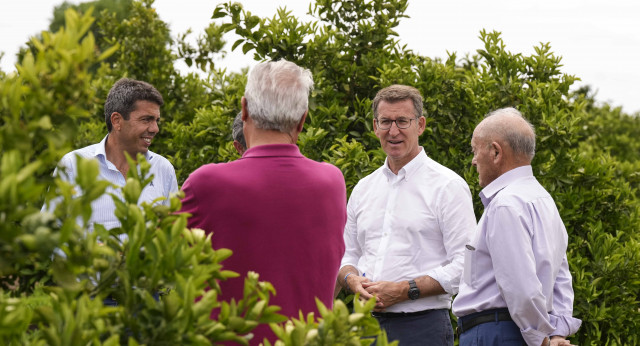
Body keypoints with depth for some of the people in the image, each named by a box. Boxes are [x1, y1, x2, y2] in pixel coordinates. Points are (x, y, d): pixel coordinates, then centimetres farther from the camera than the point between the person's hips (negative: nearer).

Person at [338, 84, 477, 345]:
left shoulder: (447, 185, -3)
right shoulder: (363, 189, 15)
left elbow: (465, 265, -10)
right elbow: (346, 256, 20)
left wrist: (405, 290, -16)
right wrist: (353, 281, -2)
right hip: (368, 323, 5)